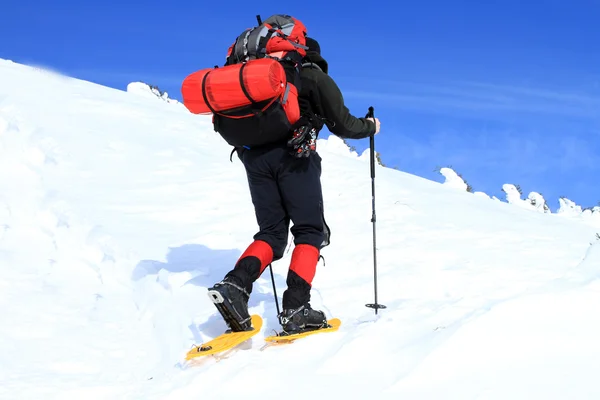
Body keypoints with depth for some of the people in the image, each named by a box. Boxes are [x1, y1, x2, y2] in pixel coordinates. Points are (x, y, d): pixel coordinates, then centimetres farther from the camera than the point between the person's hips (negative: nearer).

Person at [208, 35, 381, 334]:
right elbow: (343, 125, 7)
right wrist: (370, 126, 25)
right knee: (310, 232, 3)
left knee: (271, 233, 10)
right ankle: (295, 310, -13)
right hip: (293, 156, -5)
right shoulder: (318, 79, 11)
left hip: (254, 156, 5)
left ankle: (235, 284, -16)